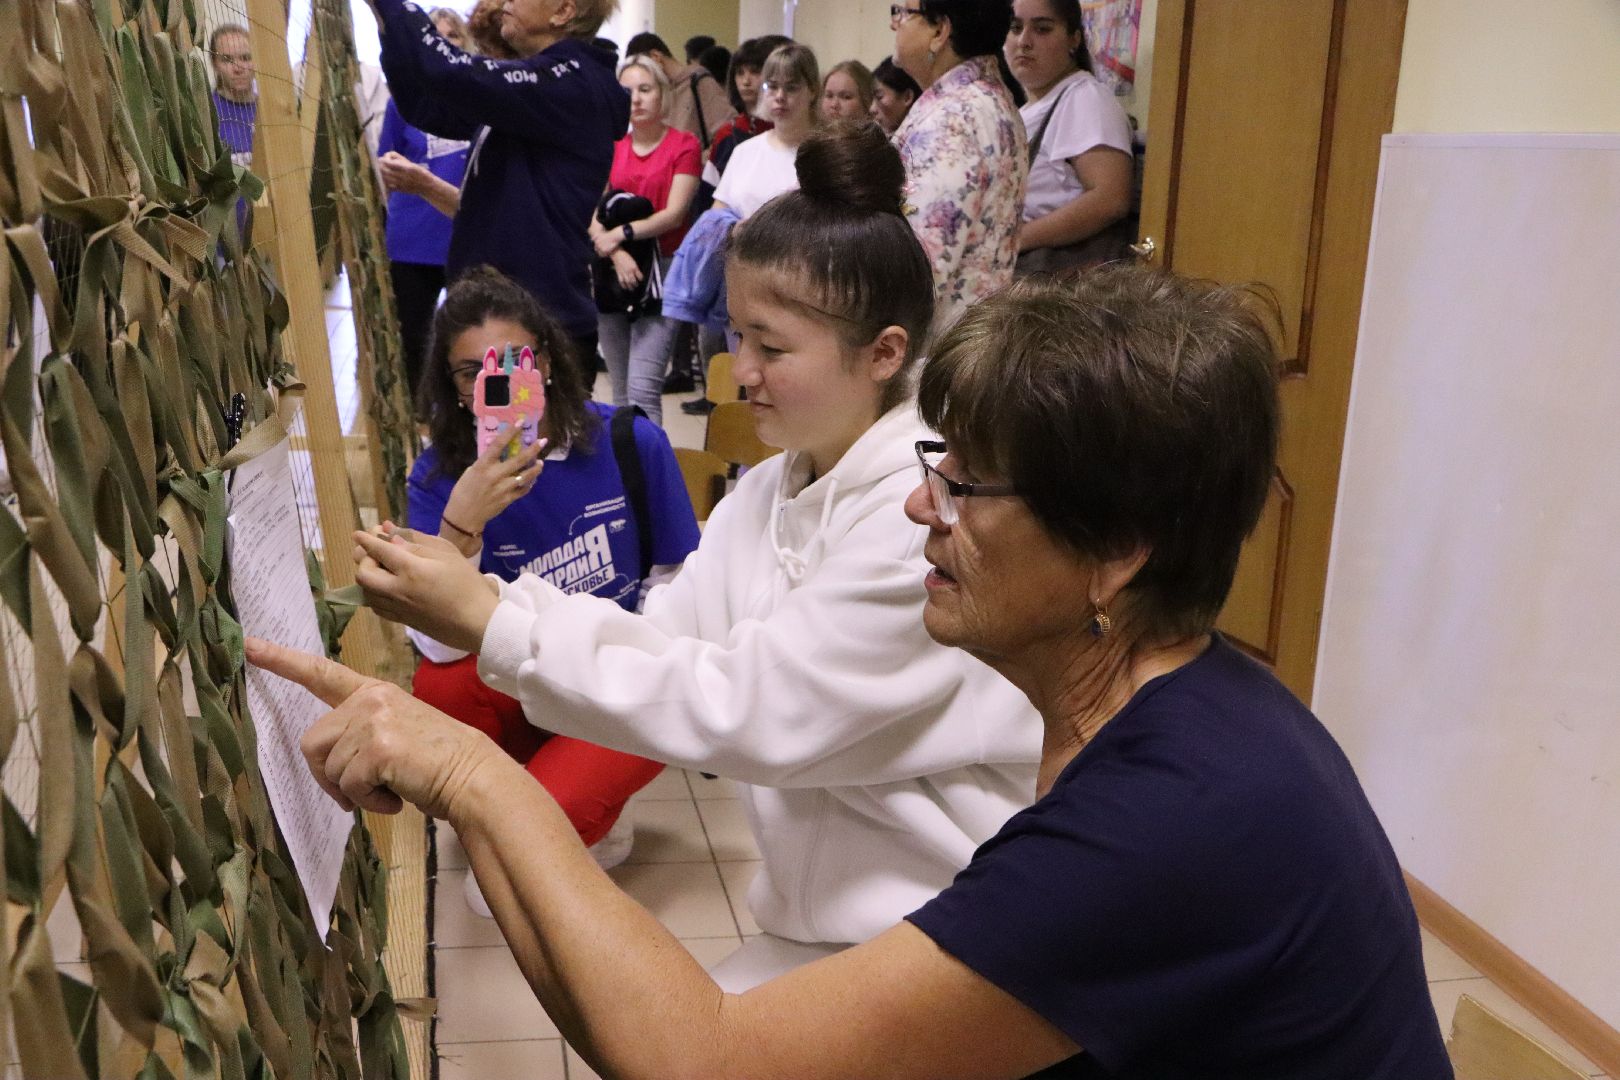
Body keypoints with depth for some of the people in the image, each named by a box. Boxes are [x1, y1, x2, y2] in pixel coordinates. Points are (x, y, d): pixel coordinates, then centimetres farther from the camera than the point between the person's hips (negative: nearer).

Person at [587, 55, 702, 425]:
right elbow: (591, 215, 2)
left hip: (663, 270, -5)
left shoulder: (684, 145, 0)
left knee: (643, 388, -15)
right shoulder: (610, 148, 12)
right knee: (621, 390, 10)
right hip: (612, 272, 5)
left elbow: (674, 214, -8)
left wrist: (622, 232, -19)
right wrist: (617, 254, -16)